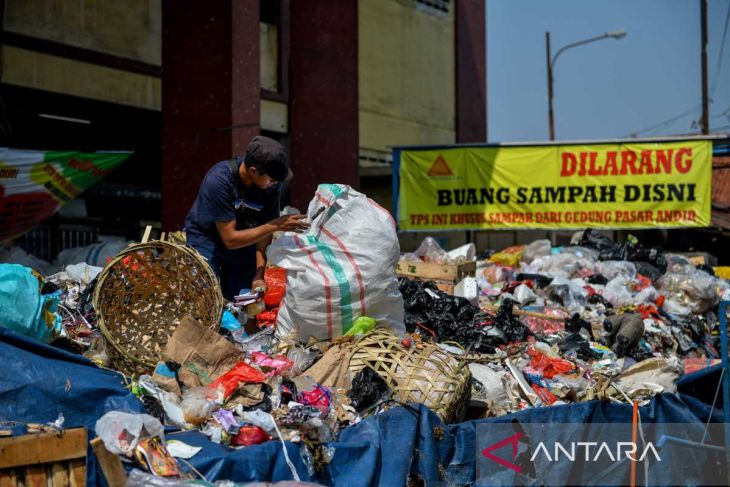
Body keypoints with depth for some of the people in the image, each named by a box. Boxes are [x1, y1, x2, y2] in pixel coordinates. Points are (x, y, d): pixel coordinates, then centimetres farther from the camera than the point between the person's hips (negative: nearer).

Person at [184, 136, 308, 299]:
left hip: (243, 241, 4)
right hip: (206, 239, -4)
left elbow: (263, 233, -12)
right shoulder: (219, 180, -33)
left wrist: (259, 276, -23)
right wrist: (275, 226, -34)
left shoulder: (270, 186, -19)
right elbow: (230, 239, -30)